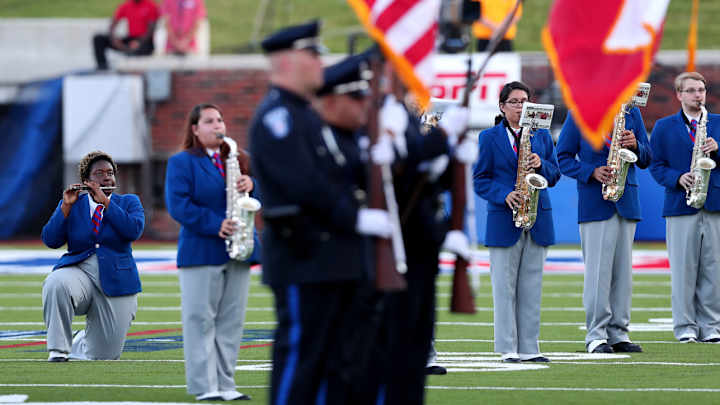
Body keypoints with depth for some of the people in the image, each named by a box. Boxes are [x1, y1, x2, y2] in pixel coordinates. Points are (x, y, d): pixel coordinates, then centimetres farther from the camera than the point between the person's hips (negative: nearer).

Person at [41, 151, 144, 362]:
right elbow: (50, 240, -5)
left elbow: (134, 231, -14)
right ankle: (58, 350, -23)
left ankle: (77, 344, 37)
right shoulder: (71, 205, 7)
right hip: (78, 272, -1)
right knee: (56, 284, -38)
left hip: (116, 282, 1)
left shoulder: (128, 202, 6)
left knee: (105, 355, -1)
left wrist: (105, 201, -18)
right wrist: (66, 206, -15)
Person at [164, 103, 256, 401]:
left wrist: (251, 185, -13)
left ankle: (225, 384, 9)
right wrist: (214, 225, -20)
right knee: (201, 320, -5)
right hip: (201, 252, -5)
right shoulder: (181, 163, 0)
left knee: (231, 321, 5)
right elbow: (178, 204, -11)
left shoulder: (240, 160, 15)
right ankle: (204, 386, -4)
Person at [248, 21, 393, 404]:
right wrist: (357, 218, -19)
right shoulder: (275, 117, -12)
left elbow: (335, 175, 19)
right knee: (300, 350, -7)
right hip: (303, 257, -10)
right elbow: (303, 183, -20)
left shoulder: (306, 115, 20)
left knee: (331, 356, 9)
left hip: (331, 258, 10)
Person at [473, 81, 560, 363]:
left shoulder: (542, 135, 12)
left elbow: (554, 175, 10)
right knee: (504, 285, -2)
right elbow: (480, 180, 1)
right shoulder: (489, 137, 4)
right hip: (504, 220, -3)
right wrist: (504, 196, -15)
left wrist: (541, 165, -11)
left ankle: (529, 347, 8)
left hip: (538, 220, 3)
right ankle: (507, 348, 1)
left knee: (532, 285, 4)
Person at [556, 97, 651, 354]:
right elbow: (564, 158, 1)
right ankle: (596, 335, -4)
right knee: (598, 269, -8)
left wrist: (635, 145, -8)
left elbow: (645, 160, 14)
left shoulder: (631, 112, 13)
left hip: (627, 202, 4)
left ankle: (618, 334, 10)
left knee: (623, 270, 5)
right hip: (595, 204, -4)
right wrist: (592, 171, -15)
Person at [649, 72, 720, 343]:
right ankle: (685, 327, 2)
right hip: (680, 206, -2)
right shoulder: (664, 127, 9)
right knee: (683, 269, -4)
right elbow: (656, 166, 5)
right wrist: (678, 178, -12)